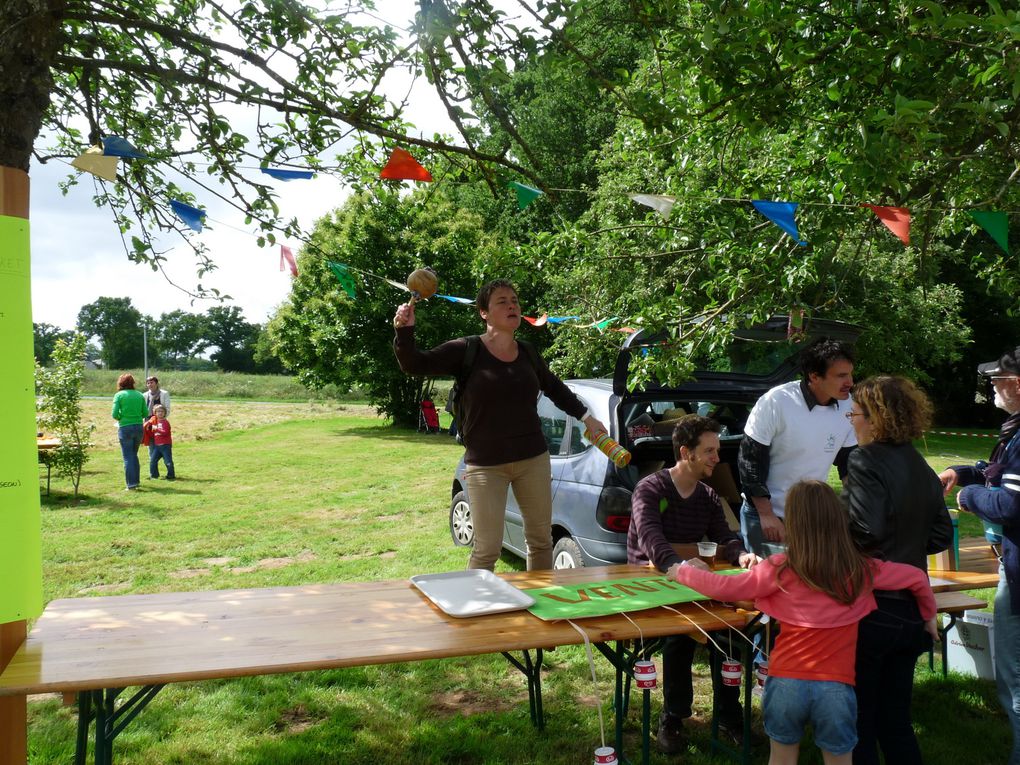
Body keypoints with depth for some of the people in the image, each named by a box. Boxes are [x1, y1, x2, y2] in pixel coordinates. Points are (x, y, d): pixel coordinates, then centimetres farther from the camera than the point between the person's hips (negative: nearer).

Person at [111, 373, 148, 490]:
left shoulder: (119, 395, -5)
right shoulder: (139, 395, 6)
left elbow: (115, 414, -10)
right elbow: (145, 413, 4)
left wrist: (121, 418, 10)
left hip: (125, 428, -4)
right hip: (139, 427, 4)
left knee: (128, 457, 2)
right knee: (134, 455, 20)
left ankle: (131, 484, -1)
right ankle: (136, 481, 25)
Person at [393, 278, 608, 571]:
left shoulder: (528, 355, 8)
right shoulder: (466, 350, -6)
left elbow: (556, 389, 25)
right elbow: (414, 365, -11)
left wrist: (587, 418, 24)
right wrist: (405, 331, -28)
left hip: (533, 459, 5)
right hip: (486, 465, -5)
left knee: (541, 540, 14)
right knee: (487, 550, -3)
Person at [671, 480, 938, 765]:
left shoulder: (781, 569, -6)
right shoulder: (861, 569, 0)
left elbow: (726, 588, 0)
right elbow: (917, 577, 12)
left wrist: (682, 571, 16)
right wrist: (928, 615, 31)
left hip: (786, 683, 0)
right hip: (836, 687, 1)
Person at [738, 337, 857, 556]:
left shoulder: (847, 406, -5)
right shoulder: (776, 402, -19)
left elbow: (849, 462, 8)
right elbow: (749, 459, -14)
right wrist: (766, 515, -15)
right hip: (764, 514, -4)